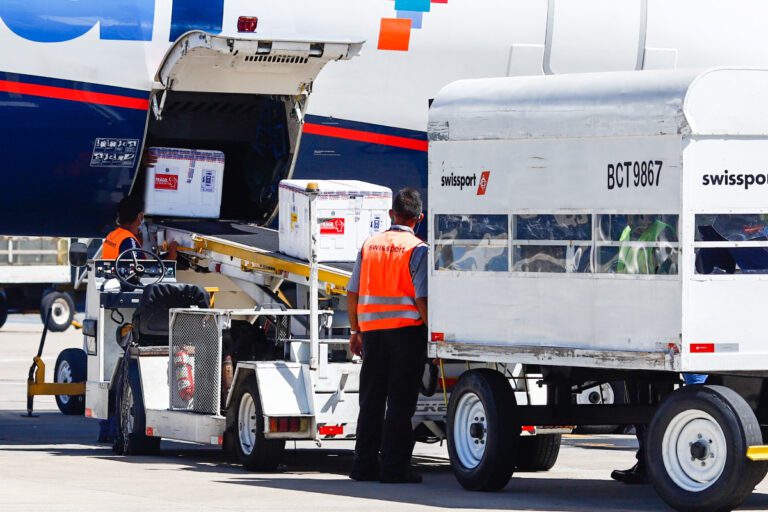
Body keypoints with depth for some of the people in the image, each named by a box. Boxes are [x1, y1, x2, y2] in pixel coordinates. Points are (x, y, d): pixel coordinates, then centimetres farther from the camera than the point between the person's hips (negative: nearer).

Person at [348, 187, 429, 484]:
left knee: (371, 400, 11)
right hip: (406, 327, -5)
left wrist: (356, 331, 19)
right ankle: (394, 467, -4)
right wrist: (433, 333, -7)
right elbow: (421, 298, -14)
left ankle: (364, 465, 13)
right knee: (400, 402, -2)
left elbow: (353, 292, 10)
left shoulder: (370, 245, 9)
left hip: (372, 329, 5)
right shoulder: (417, 249, -6)